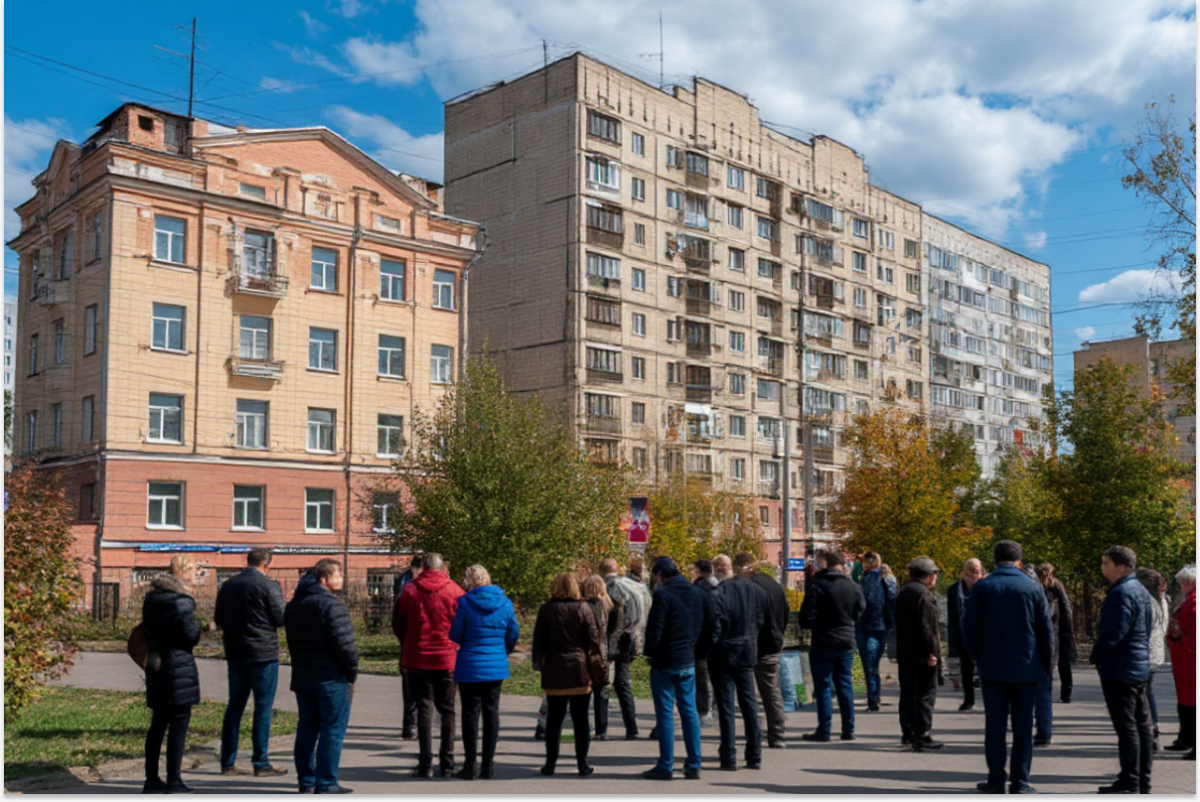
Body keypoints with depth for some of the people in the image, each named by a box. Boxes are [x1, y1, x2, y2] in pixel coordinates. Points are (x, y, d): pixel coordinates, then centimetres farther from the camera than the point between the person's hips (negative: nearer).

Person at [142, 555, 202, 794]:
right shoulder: (182, 601, -15)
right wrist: (197, 624, 2)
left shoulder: (151, 598, 9)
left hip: (156, 667, 8)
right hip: (179, 667, -8)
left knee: (158, 723, 16)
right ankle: (174, 781, 0)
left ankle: (151, 779, 22)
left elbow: (145, 629, 14)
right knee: (179, 723, -1)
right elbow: (191, 635, -16)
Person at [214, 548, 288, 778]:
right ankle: (261, 763, 1)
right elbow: (280, 618, -10)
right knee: (263, 707, 0)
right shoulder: (268, 586, -12)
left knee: (234, 706, 12)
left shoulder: (228, 585, 7)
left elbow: (218, 619, 13)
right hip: (263, 653, -6)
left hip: (235, 653, 6)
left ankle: (228, 762, 13)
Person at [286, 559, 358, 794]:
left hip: (301, 677, 8)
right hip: (331, 678, -8)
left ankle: (306, 781, 18)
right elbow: (345, 644, -20)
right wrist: (352, 672, -8)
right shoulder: (331, 605, -17)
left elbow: (292, 642, 17)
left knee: (307, 729, 14)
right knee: (333, 730, -1)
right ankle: (326, 783, 0)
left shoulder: (293, 606, 12)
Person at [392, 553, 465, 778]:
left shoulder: (410, 590, -2)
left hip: (418, 658, 0)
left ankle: (425, 763, -1)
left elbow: (397, 624, 3)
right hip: (448, 658, 0)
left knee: (424, 708, 4)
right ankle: (447, 763, 11)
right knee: (447, 710, 10)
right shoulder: (454, 590, -3)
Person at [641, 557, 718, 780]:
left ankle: (666, 766, 3)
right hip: (688, 662, 6)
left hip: (664, 662, -6)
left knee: (665, 714, 0)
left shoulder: (663, 594, -13)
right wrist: (699, 653, 13)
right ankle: (694, 765, 13)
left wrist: (650, 654, -2)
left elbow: (654, 628, -16)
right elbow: (711, 628, 10)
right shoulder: (699, 594, 8)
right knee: (689, 711, 12)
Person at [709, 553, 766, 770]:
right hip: (747, 653, 5)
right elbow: (761, 620, 7)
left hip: (723, 655, -5)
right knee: (749, 704, 13)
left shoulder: (717, 594, -18)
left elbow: (715, 628, -16)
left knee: (726, 706, 2)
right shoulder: (755, 590, 1)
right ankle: (754, 756, 17)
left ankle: (729, 757, 4)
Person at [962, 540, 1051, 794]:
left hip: (993, 668, 0)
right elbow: (1045, 630, 2)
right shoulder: (1032, 588, -2)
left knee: (994, 725, 6)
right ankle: (1020, 781, 7)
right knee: (1023, 726, 5)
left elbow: (969, 629, -2)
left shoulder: (981, 587, -3)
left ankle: (995, 780, 9)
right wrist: (1045, 665, 12)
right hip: (1027, 668, 0)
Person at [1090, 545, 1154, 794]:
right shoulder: (1140, 591, 14)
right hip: (1140, 668, 10)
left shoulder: (1121, 594, -18)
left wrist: (1095, 657, -9)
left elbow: (1113, 633, -24)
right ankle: (1142, 780, 19)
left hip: (1119, 670, -10)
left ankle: (1129, 782, -4)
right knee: (1142, 725, 12)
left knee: (1126, 726, -7)